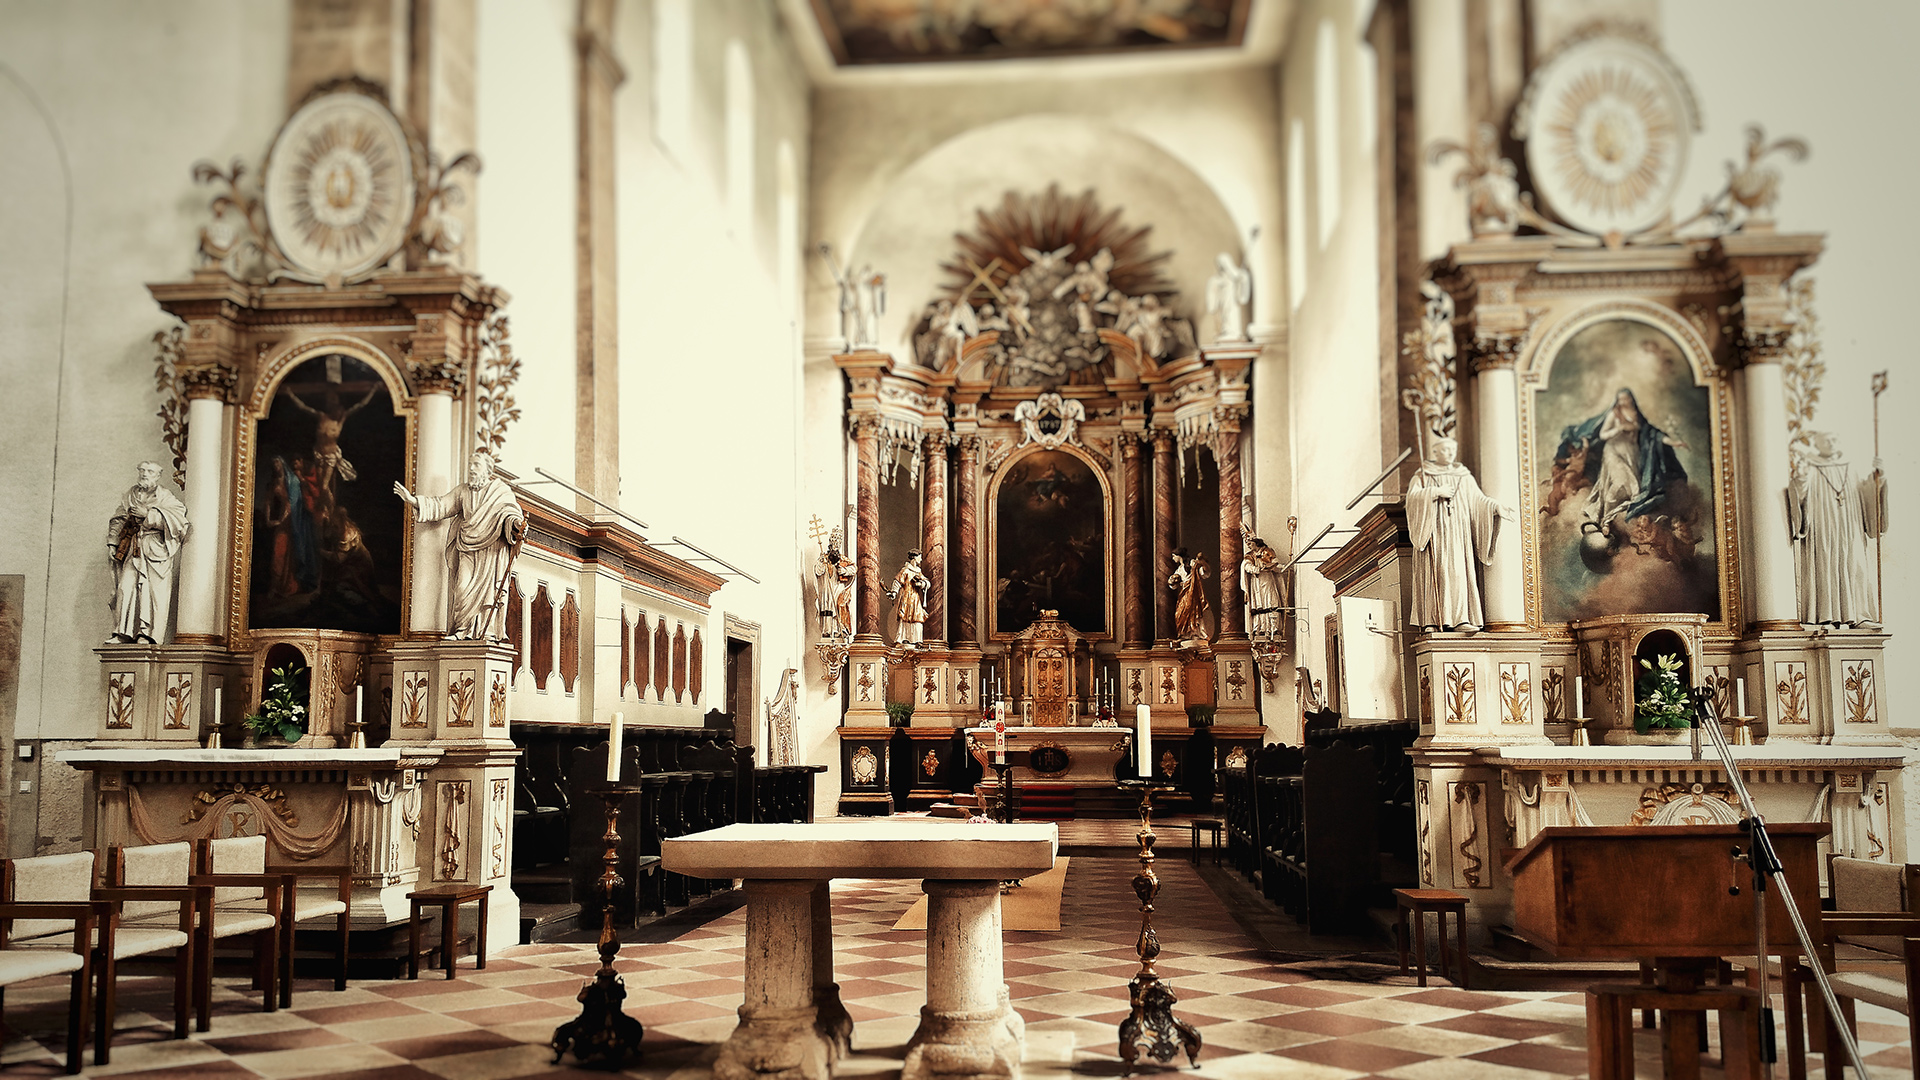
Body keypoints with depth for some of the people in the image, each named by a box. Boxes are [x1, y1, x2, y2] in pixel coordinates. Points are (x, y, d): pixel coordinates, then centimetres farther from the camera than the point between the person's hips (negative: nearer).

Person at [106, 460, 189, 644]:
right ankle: (124, 633, 0)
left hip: (155, 551, -4)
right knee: (126, 588, -4)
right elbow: (118, 520, 19)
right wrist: (112, 543, 10)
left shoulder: (165, 497, 3)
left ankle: (149, 634, -5)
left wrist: (149, 514, -19)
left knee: (154, 590, -8)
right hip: (132, 550, 4)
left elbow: (178, 514, -15)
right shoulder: (130, 495, 15)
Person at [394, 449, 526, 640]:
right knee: (464, 586, -10)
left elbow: (509, 510, -9)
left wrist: (516, 522, -31)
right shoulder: (462, 491, 16)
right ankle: (462, 629, -9)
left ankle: (487, 631, -8)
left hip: (492, 547, -3)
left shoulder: (500, 490, 4)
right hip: (468, 548, 3)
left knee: (488, 586, -9)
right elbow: (440, 505, 13)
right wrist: (413, 500, 3)